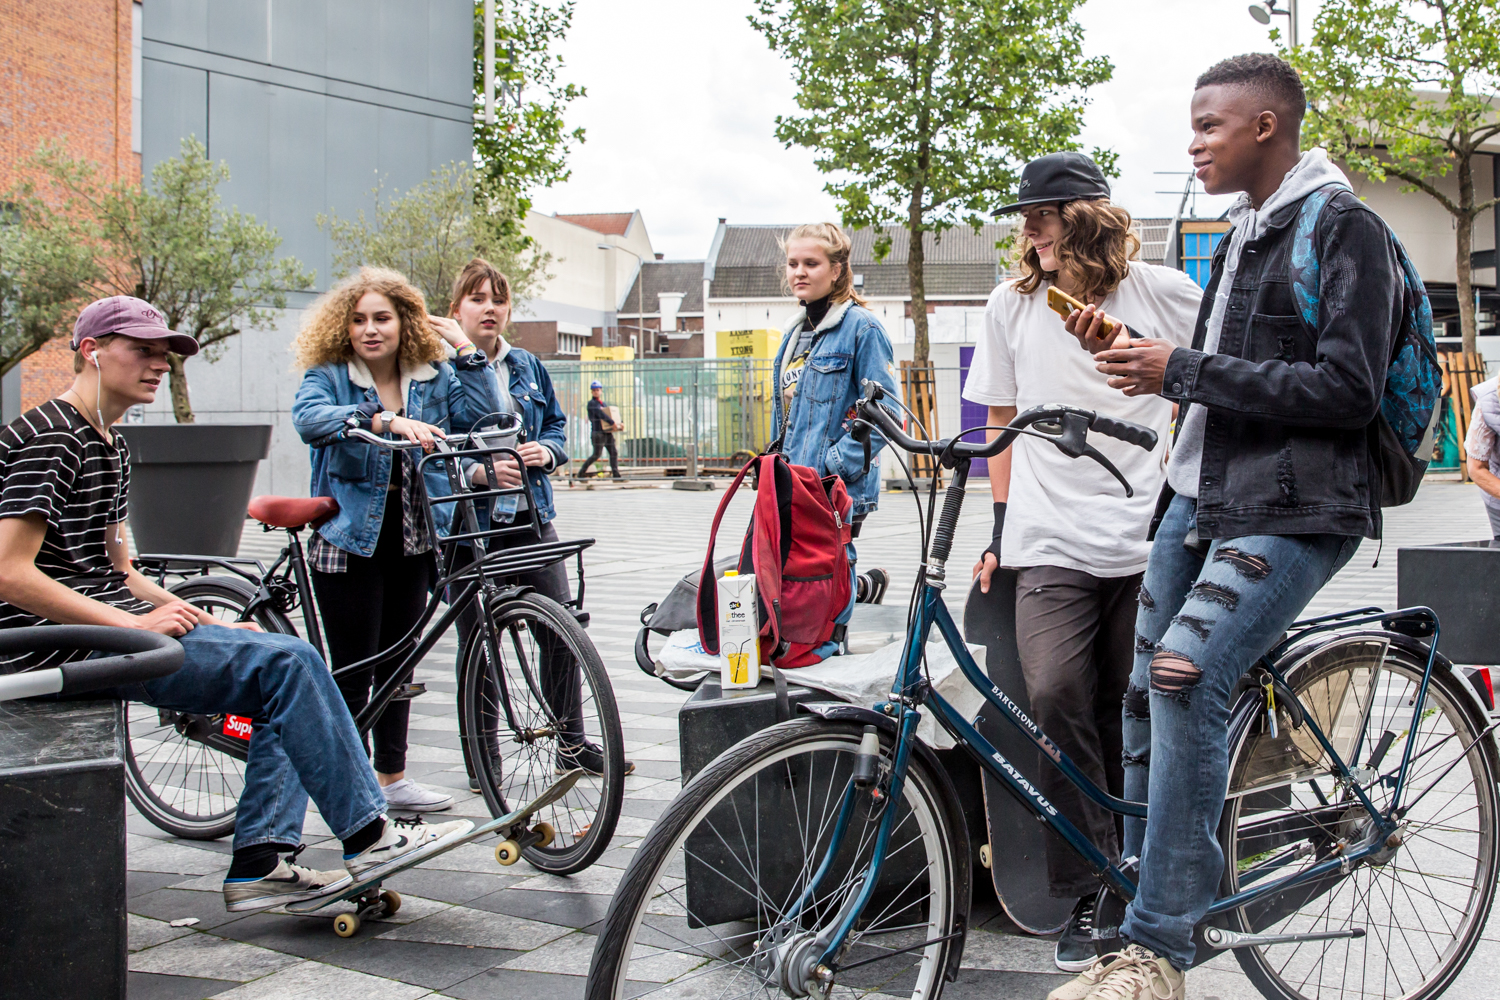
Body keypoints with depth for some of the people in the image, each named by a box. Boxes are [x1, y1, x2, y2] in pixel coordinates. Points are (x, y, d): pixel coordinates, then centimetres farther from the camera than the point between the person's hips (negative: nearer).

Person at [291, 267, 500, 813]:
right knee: (353, 672, -3)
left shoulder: (434, 378, 8)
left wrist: (466, 351, -8)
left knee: (397, 664, 14)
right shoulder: (328, 376, -4)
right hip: (348, 539, -4)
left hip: (412, 539, 4)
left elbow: (481, 416, -5)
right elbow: (308, 417, -25)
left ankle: (392, 777, 26)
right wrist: (382, 419, -38)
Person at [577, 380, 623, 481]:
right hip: (598, 432, -8)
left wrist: (618, 424, 5)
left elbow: (609, 414, 23)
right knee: (597, 454, -7)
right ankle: (581, 472, 7)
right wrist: (613, 423, -22)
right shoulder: (592, 403, -5)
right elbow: (600, 414, -18)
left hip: (607, 432, 8)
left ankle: (616, 475, -1)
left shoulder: (603, 403, 20)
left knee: (614, 453, 0)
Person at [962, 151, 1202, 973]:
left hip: (1148, 539, -1)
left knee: (1132, 718, 2)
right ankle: (1087, 899, -5)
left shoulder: (1165, 295, 2)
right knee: (1056, 698, -18)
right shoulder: (1011, 306, 9)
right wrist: (1001, 527, 13)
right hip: (1052, 545, 1)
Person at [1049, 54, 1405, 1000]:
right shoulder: (1242, 235, 19)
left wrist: (1186, 370, -16)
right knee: (1150, 695, 7)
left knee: (1187, 675, -25)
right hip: (1201, 497, 9)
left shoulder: (1345, 230, -8)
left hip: (1294, 513, -9)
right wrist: (1149, 367, 9)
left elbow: (1347, 390, -18)